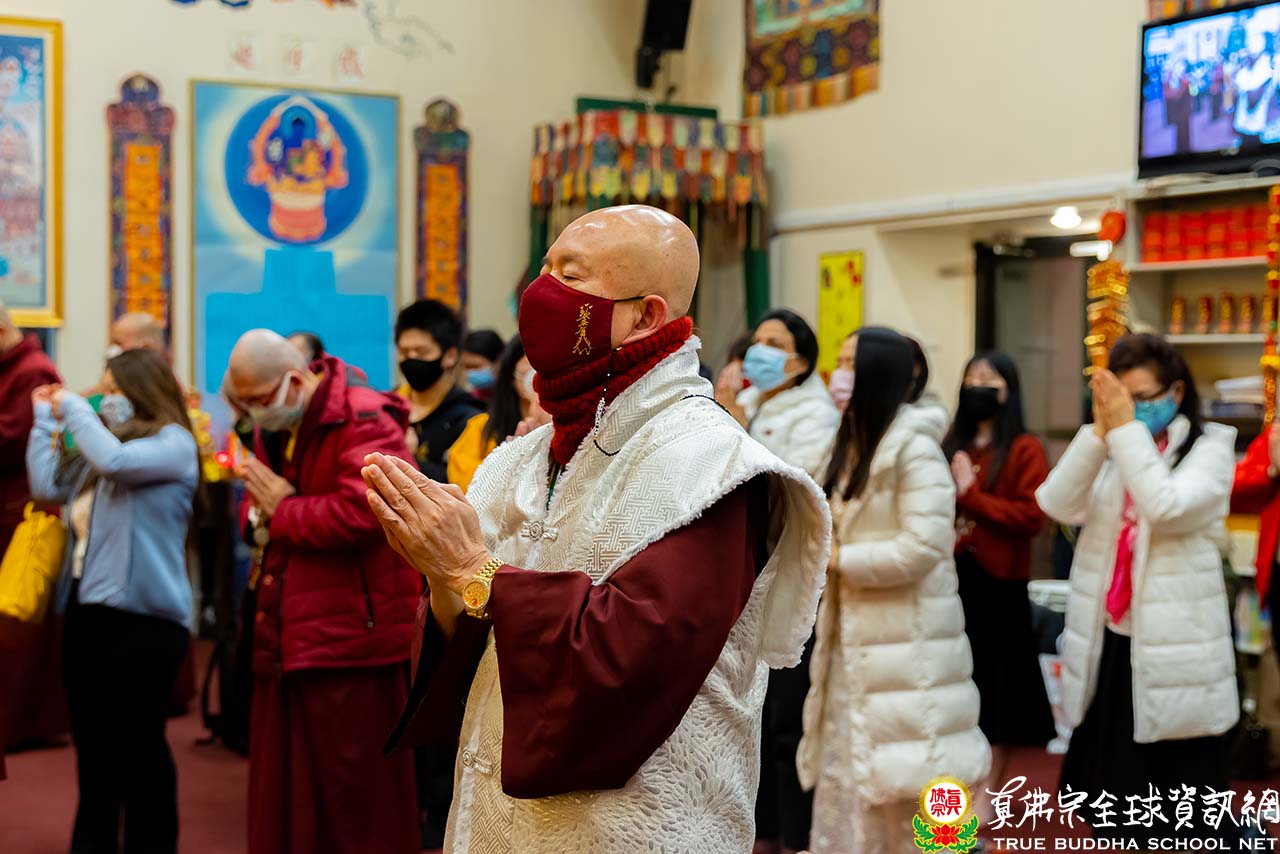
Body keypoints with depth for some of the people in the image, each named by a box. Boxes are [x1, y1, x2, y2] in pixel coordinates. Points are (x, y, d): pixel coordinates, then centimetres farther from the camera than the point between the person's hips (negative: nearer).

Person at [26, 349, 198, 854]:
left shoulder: (173, 443, -7)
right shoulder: (99, 449, 16)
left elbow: (115, 461, -23)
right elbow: (47, 486, 11)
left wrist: (74, 408, -9)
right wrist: (45, 418, 14)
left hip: (143, 615, -8)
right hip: (85, 610, 8)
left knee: (139, 747, 1)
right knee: (92, 744, 16)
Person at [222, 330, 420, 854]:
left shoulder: (363, 422, -14)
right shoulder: (274, 428, 16)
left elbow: (362, 512, -27)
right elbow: (256, 509, 22)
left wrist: (283, 513, -12)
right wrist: (259, 515, -3)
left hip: (348, 632, -8)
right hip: (285, 635, 8)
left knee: (354, 796, 0)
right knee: (281, 793, 13)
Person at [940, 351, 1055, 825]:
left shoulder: (1025, 449, -5)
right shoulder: (951, 445, 13)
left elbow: (1032, 516, -14)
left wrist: (971, 494, -14)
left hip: (997, 582, -5)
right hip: (951, 576, 5)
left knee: (994, 689, 4)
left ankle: (988, 793, 12)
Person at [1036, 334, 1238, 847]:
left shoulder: (1209, 448, -4)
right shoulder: (1108, 450, 9)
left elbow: (1166, 508, -23)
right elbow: (1059, 506, -8)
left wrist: (1127, 429, -20)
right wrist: (1100, 432, -15)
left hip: (1172, 651, -5)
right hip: (1107, 644, 5)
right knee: (1108, 790, 16)